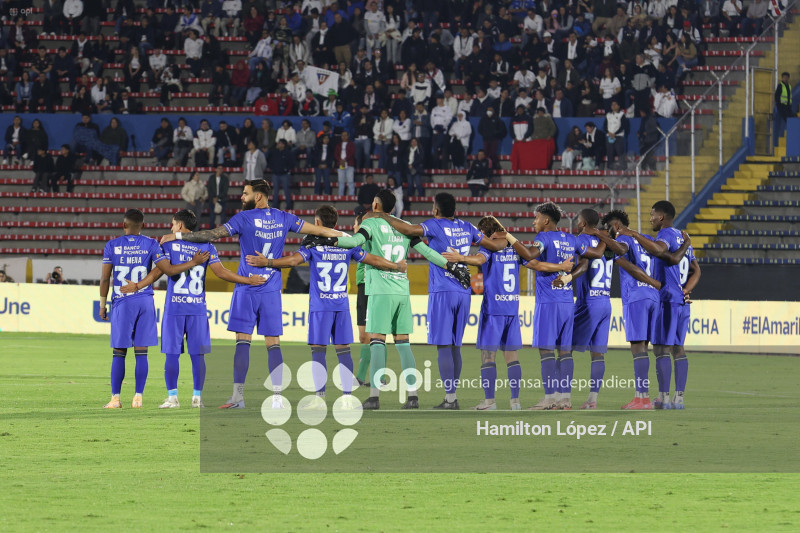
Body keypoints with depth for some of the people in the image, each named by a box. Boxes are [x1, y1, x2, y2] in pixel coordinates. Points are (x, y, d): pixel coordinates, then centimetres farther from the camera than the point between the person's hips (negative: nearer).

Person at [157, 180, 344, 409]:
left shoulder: (244, 218, -8)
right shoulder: (283, 218, 5)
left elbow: (212, 234, -11)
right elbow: (316, 230, 14)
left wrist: (178, 236, -5)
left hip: (247, 288, -4)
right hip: (272, 290, 4)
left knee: (243, 340, -2)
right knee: (273, 343, 4)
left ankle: (238, 395, -6)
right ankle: (277, 397, -1)